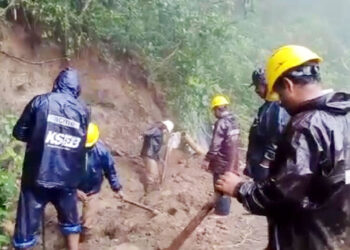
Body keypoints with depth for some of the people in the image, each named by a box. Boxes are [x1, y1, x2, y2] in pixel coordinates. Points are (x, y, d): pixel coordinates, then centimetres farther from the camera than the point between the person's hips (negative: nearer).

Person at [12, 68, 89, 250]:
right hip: (67, 177, 3)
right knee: (70, 219, 23)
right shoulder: (83, 111, 4)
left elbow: (19, 133, 0)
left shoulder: (41, 101, -4)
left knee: (28, 221, 10)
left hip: (38, 174, -2)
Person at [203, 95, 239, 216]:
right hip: (231, 160, 9)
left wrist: (207, 159, -14)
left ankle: (222, 210, 11)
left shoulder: (221, 123, -20)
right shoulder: (233, 121, 8)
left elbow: (215, 144, -22)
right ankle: (224, 207, 31)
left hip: (222, 161, -9)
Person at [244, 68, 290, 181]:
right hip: (258, 165, 10)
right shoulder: (266, 107, 15)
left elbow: (277, 140, -22)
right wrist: (251, 161, 19)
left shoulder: (278, 108, -16)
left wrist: (265, 163, -20)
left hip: (266, 167, -10)